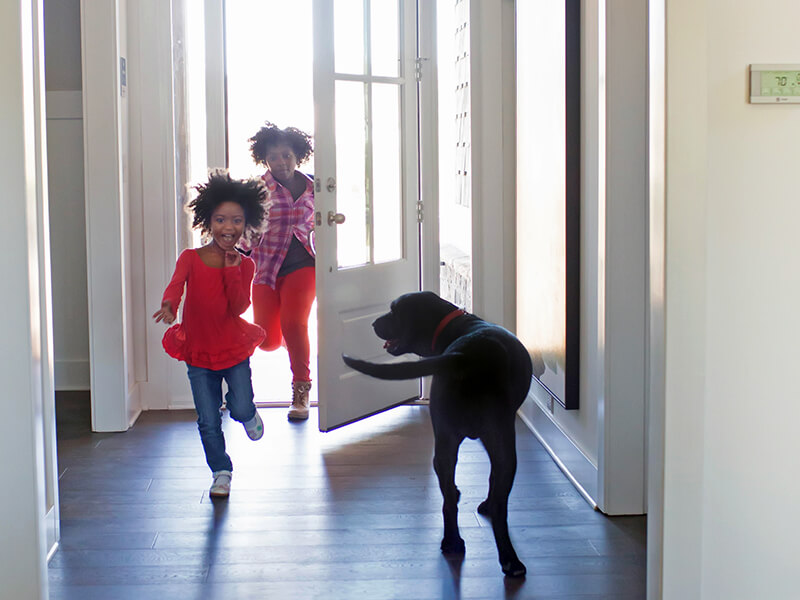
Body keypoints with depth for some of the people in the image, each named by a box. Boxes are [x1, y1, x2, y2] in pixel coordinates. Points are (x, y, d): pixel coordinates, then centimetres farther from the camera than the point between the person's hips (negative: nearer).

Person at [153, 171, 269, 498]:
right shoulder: (191, 258, -8)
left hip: (234, 349, 0)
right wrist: (168, 305, -50)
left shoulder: (244, 264, -4)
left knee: (240, 409, -9)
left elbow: (240, 306, -15)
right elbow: (176, 284, -28)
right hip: (198, 352, 0)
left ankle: (248, 414, 29)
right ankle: (221, 473, 22)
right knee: (208, 422, 2)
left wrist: (232, 269, -23)